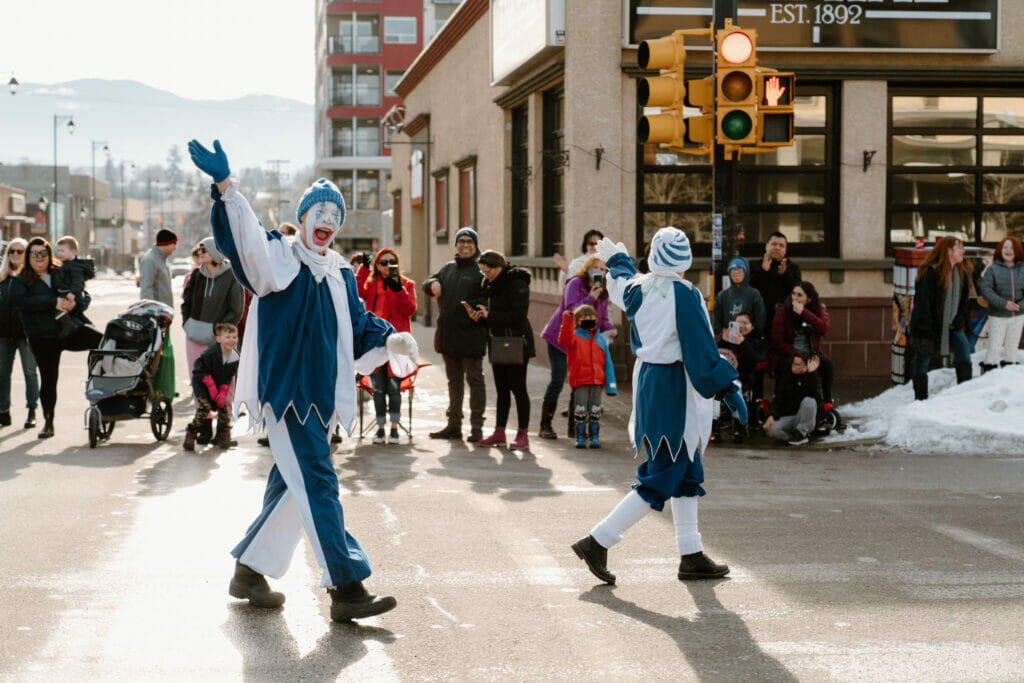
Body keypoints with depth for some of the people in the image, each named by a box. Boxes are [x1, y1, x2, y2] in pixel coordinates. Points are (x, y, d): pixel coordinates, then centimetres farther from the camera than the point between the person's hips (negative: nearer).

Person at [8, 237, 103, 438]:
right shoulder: (19, 281, 7)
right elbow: (23, 301, -13)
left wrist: (74, 300, -15)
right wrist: (54, 303, -21)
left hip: (72, 329, 2)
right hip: (43, 337, -2)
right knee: (48, 379, 2)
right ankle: (48, 422, 15)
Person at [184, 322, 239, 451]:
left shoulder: (235, 357, -11)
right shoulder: (211, 352, -27)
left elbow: (228, 378, -3)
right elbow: (199, 368, -23)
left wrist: (223, 392, -16)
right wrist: (211, 386, -23)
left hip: (219, 385, 5)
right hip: (201, 382, -5)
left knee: (222, 406, -3)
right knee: (205, 405, -21)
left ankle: (223, 434, 17)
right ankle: (191, 434, -12)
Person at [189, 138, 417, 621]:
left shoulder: (339, 274, 16)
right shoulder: (279, 258, -4)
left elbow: (359, 325, 19)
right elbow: (245, 242, -22)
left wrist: (389, 340, -2)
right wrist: (225, 186, -37)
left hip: (320, 396, 8)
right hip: (284, 391, -8)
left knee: (292, 485, 14)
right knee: (317, 483, -12)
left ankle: (249, 570, 28)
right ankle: (346, 589, -13)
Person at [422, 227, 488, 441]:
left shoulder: (481, 270, -6)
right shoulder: (449, 268, 15)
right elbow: (427, 284, 21)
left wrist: (470, 307, -25)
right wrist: (432, 284, -2)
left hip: (471, 334, -7)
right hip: (448, 334, 7)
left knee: (474, 380, -3)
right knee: (454, 380, 15)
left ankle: (476, 427, 0)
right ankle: (454, 425, 24)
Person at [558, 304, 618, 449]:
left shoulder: (600, 339, 11)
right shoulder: (575, 336, 2)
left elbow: (607, 362, 12)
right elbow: (564, 339, -22)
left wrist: (611, 384, 7)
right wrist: (567, 320, -30)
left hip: (597, 382, 3)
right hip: (579, 381, -3)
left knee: (595, 410, 6)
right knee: (580, 410, -2)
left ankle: (594, 436, 14)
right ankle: (580, 437, 6)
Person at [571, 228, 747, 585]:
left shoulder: (638, 288, 3)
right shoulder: (684, 295, -17)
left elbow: (621, 286, 28)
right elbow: (702, 349, -18)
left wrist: (617, 259, 48)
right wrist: (728, 390, -12)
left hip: (647, 378, 8)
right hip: (675, 390, -8)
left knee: (686, 472, 15)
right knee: (661, 481, -3)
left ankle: (691, 555, 18)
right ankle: (598, 542, -5)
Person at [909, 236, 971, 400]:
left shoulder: (961, 273, 5)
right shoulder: (930, 272, -18)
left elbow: (963, 300, 12)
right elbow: (923, 301, -18)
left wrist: (958, 321, -2)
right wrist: (926, 328, -20)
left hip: (951, 325, 6)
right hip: (928, 326, -6)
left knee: (963, 347, -16)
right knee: (922, 360, 5)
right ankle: (920, 397, 20)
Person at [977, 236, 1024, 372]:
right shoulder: (993, 269, -6)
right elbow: (984, 289, -13)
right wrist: (1004, 303, -20)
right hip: (997, 316, -3)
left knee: (1012, 348, 12)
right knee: (994, 347, -4)